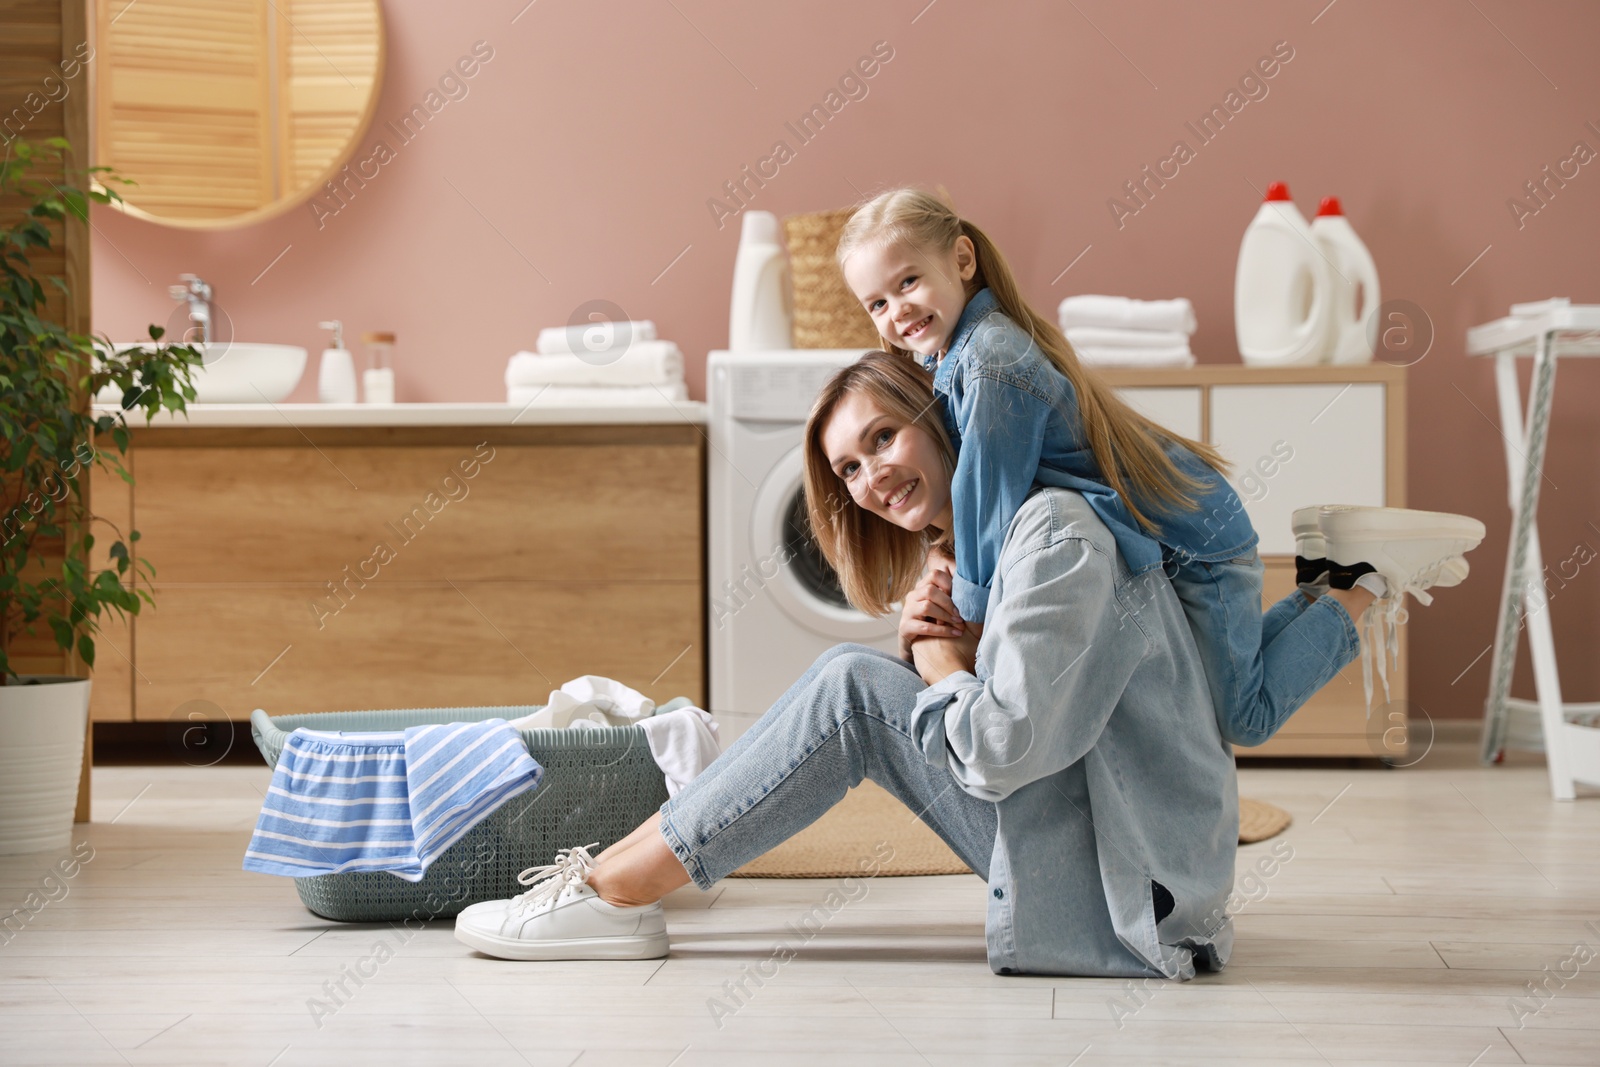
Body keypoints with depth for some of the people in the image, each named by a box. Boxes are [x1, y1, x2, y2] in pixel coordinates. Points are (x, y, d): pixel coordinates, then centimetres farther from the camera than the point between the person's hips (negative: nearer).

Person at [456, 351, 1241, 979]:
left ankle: (615, 889, -3)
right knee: (854, 688, 5)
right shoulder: (982, 550, 16)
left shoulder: (1056, 529, -15)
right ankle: (618, 870, 6)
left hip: (1136, 901, -9)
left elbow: (1002, 747, -23)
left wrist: (942, 668, -3)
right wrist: (934, 645, -1)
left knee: (851, 691, -11)